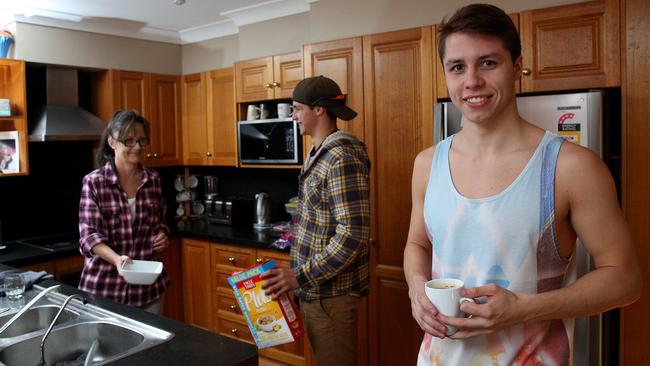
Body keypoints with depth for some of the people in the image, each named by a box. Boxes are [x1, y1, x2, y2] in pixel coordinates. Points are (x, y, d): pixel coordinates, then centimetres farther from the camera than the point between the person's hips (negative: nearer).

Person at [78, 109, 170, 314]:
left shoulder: (153, 180, 2)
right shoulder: (94, 182, -9)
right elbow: (89, 236, -14)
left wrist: (162, 236, -7)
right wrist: (117, 259, -31)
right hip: (105, 286, -3)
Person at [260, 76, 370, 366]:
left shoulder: (343, 157, -20)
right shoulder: (320, 153, 11)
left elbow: (353, 233, -26)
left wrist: (302, 277, -22)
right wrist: (302, 277, 16)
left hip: (331, 292, -9)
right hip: (313, 288, 9)